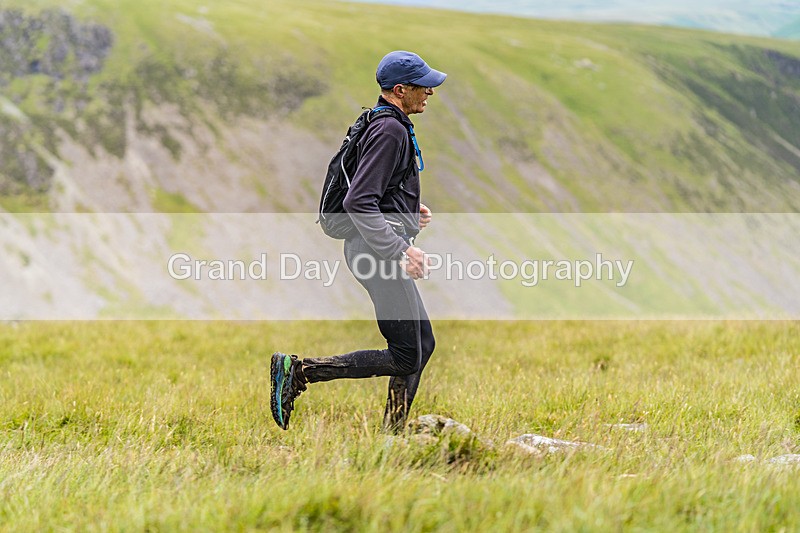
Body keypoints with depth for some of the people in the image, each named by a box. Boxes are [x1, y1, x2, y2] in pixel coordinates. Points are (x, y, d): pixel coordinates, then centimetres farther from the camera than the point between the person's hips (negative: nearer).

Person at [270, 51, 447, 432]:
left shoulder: (391, 125, 17)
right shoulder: (390, 130, -16)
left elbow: (373, 189, 27)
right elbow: (358, 203, -24)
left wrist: (409, 208, 20)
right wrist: (401, 250, -26)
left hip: (383, 251, 11)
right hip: (378, 252, -11)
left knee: (422, 344, 15)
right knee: (406, 356, -9)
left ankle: (392, 438, 18)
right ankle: (298, 370, -9)